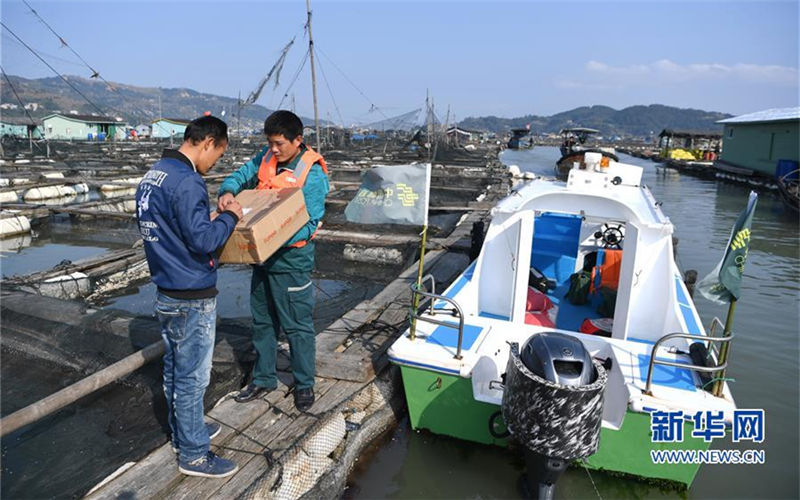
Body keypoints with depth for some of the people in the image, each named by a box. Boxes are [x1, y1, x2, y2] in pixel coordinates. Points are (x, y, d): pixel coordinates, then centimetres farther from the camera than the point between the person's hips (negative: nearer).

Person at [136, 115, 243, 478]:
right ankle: (193, 455, 18)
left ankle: (182, 432, 39)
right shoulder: (187, 183, -22)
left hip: (166, 292, 9)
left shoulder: (152, 176, 8)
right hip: (192, 299, -9)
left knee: (174, 369, 21)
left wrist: (212, 215, 12)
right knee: (192, 377, 4)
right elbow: (204, 240, -26)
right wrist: (230, 217, -10)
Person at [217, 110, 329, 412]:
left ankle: (304, 384, 26)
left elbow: (309, 225, -21)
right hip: (262, 258, 7)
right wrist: (228, 192, -19)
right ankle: (263, 379, 36)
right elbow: (240, 176, 5)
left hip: (291, 261, -7)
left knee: (298, 326, 6)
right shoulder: (265, 158, 1)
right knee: (262, 322, 19)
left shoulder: (313, 174, -18)